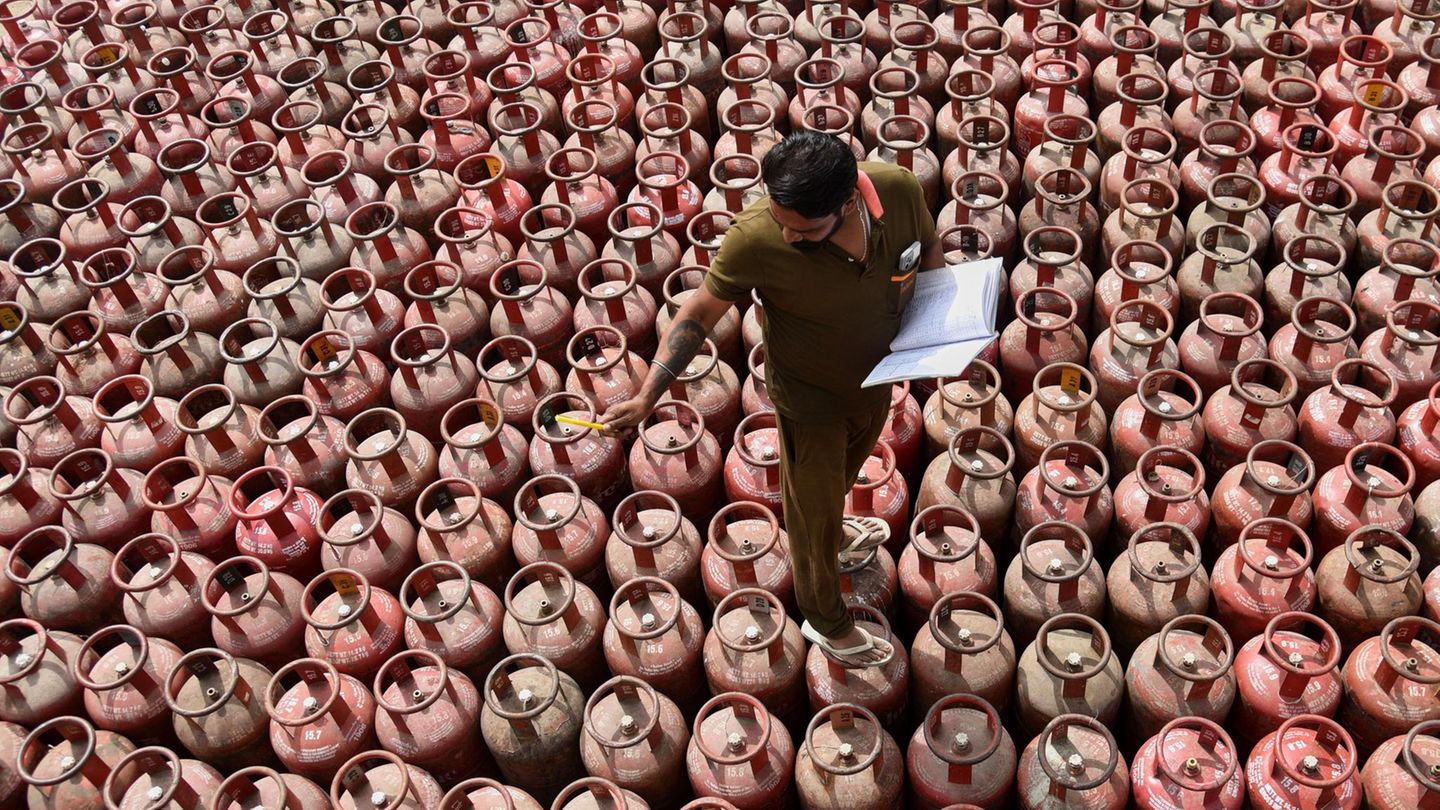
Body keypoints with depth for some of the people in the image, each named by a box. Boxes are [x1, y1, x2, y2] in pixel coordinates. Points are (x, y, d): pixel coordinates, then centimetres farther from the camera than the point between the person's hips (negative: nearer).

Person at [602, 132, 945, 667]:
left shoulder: (900, 190, -27)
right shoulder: (755, 239, -37)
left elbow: (929, 250, -5)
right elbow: (701, 311, -22)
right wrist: (647, 396, -27)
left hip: (878, 378, 4)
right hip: (811, 398, -4)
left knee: (846, 468, 34)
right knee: (813, 511, 17)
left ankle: (832, 528, 68)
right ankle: (826, 622, 45)